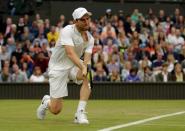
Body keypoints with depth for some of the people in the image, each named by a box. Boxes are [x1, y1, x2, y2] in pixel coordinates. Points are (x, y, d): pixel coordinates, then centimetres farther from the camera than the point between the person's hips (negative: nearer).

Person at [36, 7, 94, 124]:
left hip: (74, 65, 5)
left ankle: (80, 114, -27)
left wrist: (86, 66, -37)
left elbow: (87, 59, -14)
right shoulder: (67, 31, -21)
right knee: (56, 110, -7)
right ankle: (47, 101, 32)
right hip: (58, 67, -5)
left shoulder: (90, 39, -3)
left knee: (88, 76, -32)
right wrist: (83, 67, -48)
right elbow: (70, 53, -35)